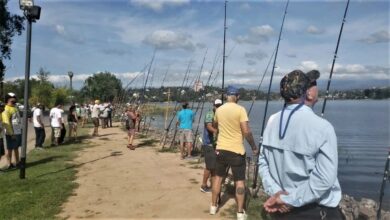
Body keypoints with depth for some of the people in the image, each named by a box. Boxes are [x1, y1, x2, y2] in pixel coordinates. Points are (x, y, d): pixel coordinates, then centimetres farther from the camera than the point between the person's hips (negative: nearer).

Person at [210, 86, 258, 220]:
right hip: (236, 150, -4)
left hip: (221, 149, 5)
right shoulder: (240, 110, -12)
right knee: (240, 181, 4)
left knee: (218, 177, 17)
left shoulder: (219, 110, 4)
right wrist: (254, 147, -5)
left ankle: (213, 206, 25)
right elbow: (246, 132, -17)